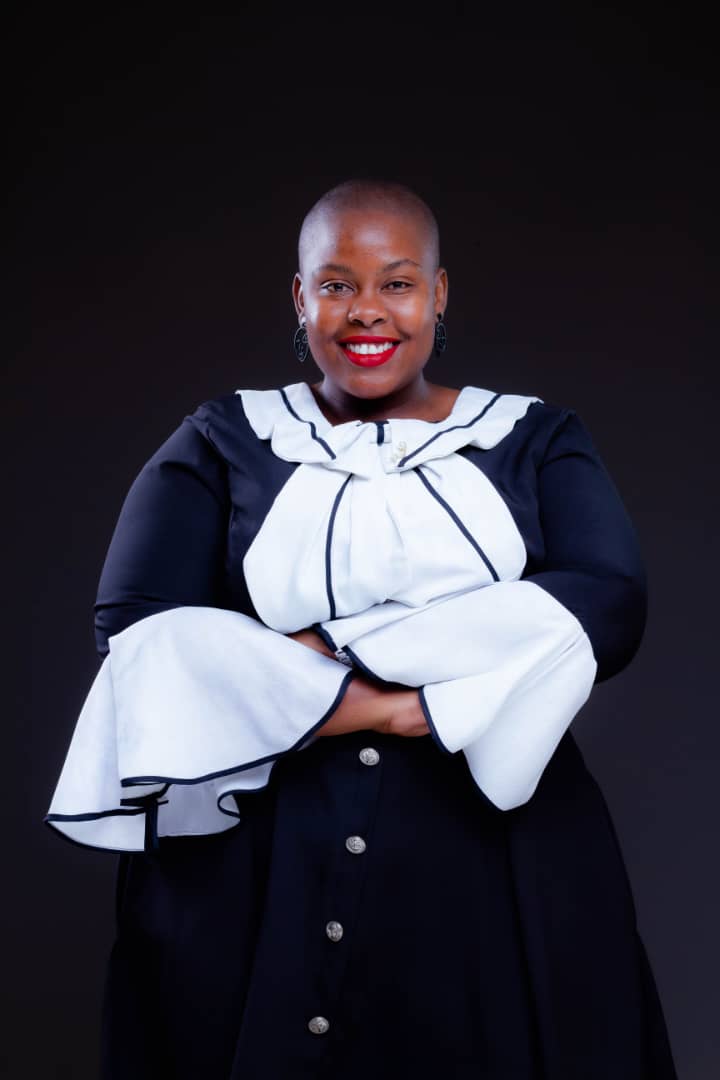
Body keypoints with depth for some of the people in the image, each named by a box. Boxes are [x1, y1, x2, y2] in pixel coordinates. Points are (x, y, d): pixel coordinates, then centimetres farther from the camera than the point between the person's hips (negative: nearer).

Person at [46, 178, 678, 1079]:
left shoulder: (534, 441, 8)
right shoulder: (222, 445, 6)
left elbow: (609, 608, -9)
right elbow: (137, 636, -9)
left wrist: (335, 649, -16)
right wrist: (426, 706, -15)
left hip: (499, 860, 1)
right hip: (252, 868, 0)